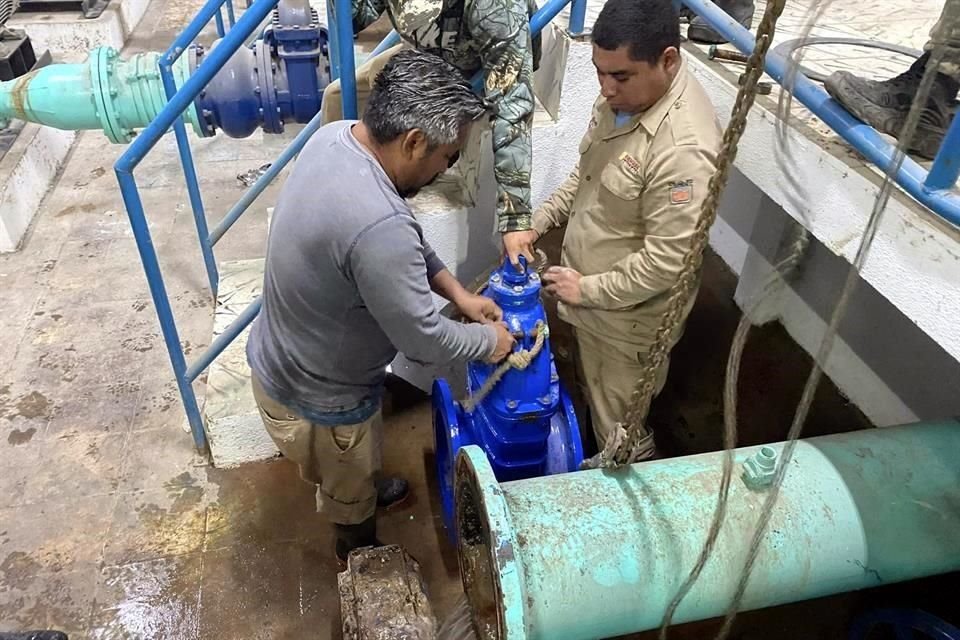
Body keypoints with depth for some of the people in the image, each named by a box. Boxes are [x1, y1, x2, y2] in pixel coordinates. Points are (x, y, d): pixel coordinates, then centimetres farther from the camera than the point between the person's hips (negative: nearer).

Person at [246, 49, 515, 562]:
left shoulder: (334, 137, -10)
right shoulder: (378, 226, -40)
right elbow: (423, 340, -28)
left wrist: (457, 292, 2)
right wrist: (489, 339, -9)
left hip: (278, 359, 8)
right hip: (317, 398, -7)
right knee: (350, 493, 25)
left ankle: (361, 494, 67)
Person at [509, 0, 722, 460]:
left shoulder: (683, 148, -32)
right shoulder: (622, 95, -3)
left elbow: (666, 262, -29)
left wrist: (587, 289, -18)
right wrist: (539, 221, 2)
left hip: (626, 316, -9)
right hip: (590, 296, 9)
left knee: (620, 436, 12)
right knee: (592, 399, 30)